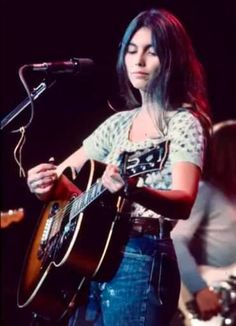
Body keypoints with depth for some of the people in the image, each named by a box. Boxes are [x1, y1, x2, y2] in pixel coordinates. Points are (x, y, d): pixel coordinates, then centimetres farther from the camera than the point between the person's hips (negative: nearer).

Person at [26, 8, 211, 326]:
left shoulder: (184, 122, -6)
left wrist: (134, 192, -41)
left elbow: (183, 202, -21)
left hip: (141, 261, -7)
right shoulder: (119, 122, 14)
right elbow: (61, 175, 18)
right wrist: (43, 180, -6)